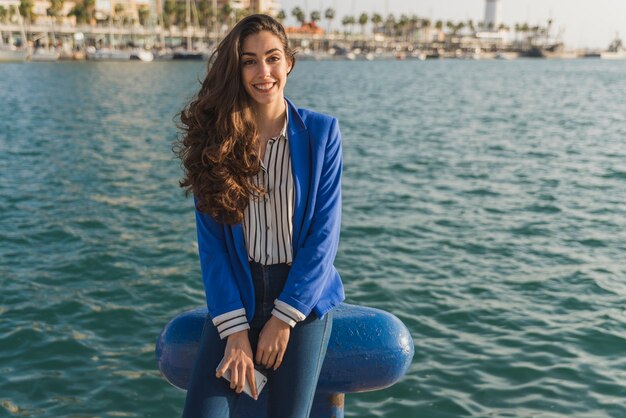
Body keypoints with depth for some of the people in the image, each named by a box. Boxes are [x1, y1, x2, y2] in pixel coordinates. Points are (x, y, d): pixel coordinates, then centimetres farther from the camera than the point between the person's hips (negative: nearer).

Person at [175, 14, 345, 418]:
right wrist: (235, 330, -12)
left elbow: (324, 234, -7)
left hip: (302, 293, -1)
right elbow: (211, 241, -5)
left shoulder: (321, 132, -5)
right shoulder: (215, 136, -2)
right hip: (237, 295, 1)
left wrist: (283, 318, -11)